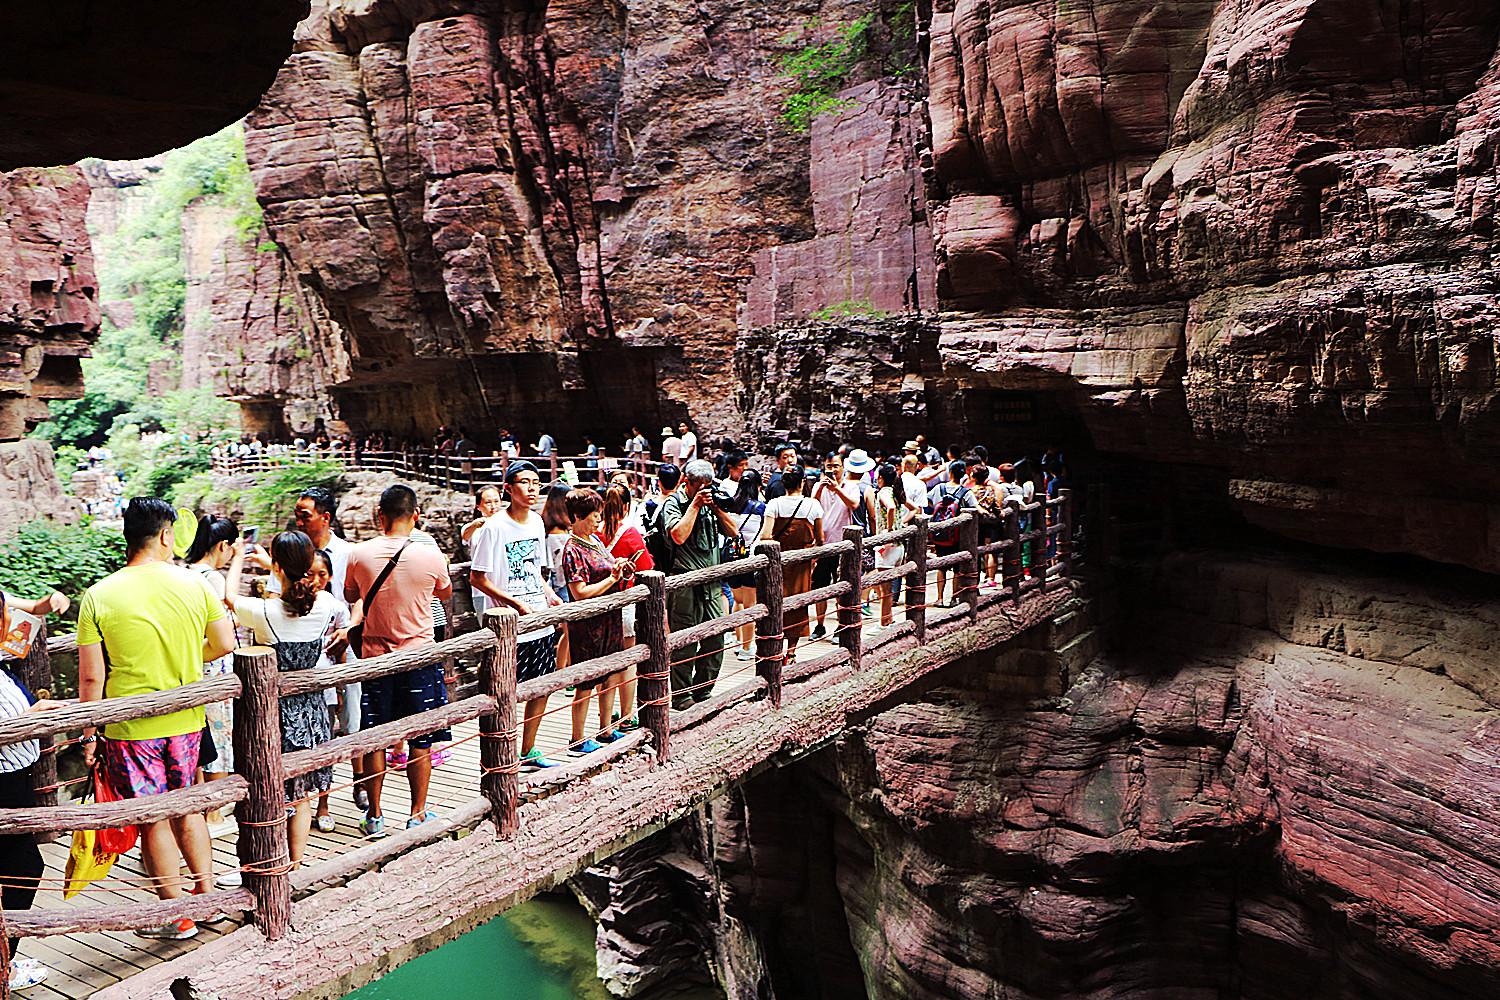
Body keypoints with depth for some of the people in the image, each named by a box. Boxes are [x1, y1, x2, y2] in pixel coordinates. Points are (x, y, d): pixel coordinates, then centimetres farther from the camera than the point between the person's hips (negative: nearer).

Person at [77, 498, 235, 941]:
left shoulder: (99, 596, -11)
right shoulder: (193, 583, -6)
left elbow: (91, 677, -9)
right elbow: (225, 644, 0)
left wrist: (89, 735, 2)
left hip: (130, 729, -3)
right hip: (186, 721, 3)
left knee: (154, 822, 9)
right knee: (187, 808, 20)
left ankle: (178, 916, 20)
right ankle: (207, 895, 28)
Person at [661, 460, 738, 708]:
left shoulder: (709, 502, 14)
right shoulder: (672, 504, -4)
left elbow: (733, 531, 10)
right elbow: (678, 535, -21)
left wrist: (716, 506, -2)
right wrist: (695, 504, -14)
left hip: (711, 582, 6)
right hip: (686, 584, -6)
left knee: (715, 639, 8)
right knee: (686, 643, -2)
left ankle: (703, 692, 22)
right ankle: (681, 696, 10)